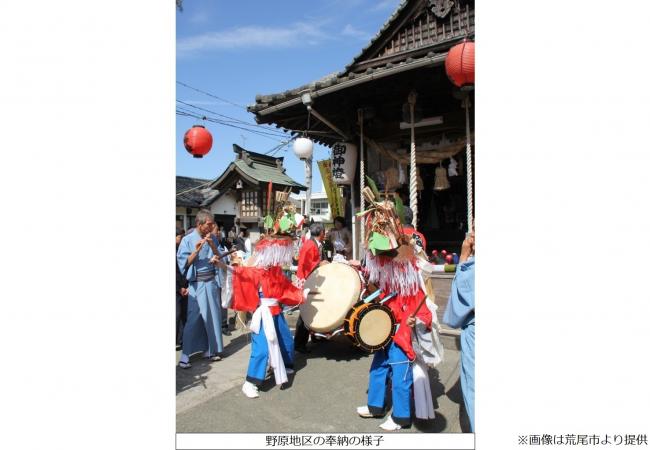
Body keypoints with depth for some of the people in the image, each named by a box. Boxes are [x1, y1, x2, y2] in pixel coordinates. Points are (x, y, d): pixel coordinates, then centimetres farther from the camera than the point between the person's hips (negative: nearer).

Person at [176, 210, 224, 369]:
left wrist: (212, 245, -10)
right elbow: (183, 264, -10)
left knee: (213, 316, 11)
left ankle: (210, 350, 25)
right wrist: (196, 251, -21)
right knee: (193, 320, -4)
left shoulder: (211, 239, 6)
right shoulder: (187, 240, -7)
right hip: (197, 284, -5)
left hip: (211, 282, 5)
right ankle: (184, 356, 5)